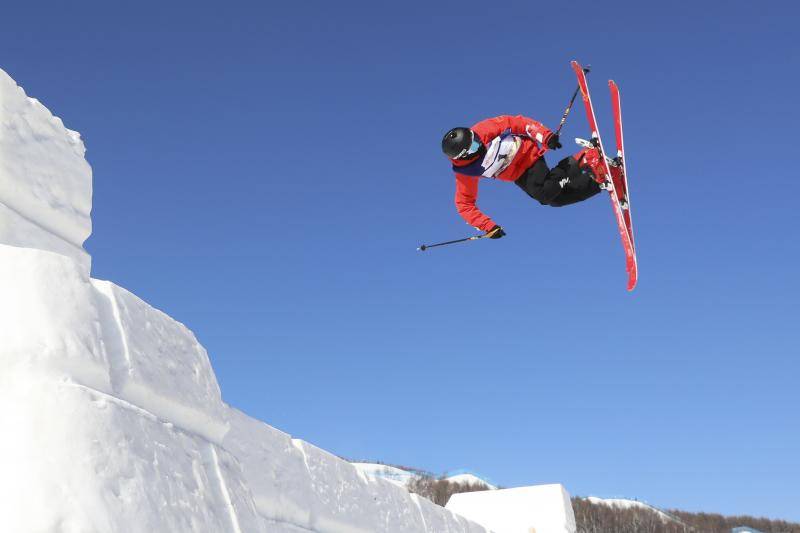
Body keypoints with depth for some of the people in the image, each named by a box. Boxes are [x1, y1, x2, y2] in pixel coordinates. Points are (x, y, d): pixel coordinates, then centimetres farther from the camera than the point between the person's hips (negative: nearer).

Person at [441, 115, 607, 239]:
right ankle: (598, 181, -12)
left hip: (527, 153, -3)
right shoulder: (464, 172, -18)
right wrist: (488, 226, -18)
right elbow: (464, 204, -10)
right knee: (545, 196, -20)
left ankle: (587, 157, -11)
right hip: (519, 176, 3)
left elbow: (516, 122, -16)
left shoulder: (483, 130, -24)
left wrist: (545, 136, -28)